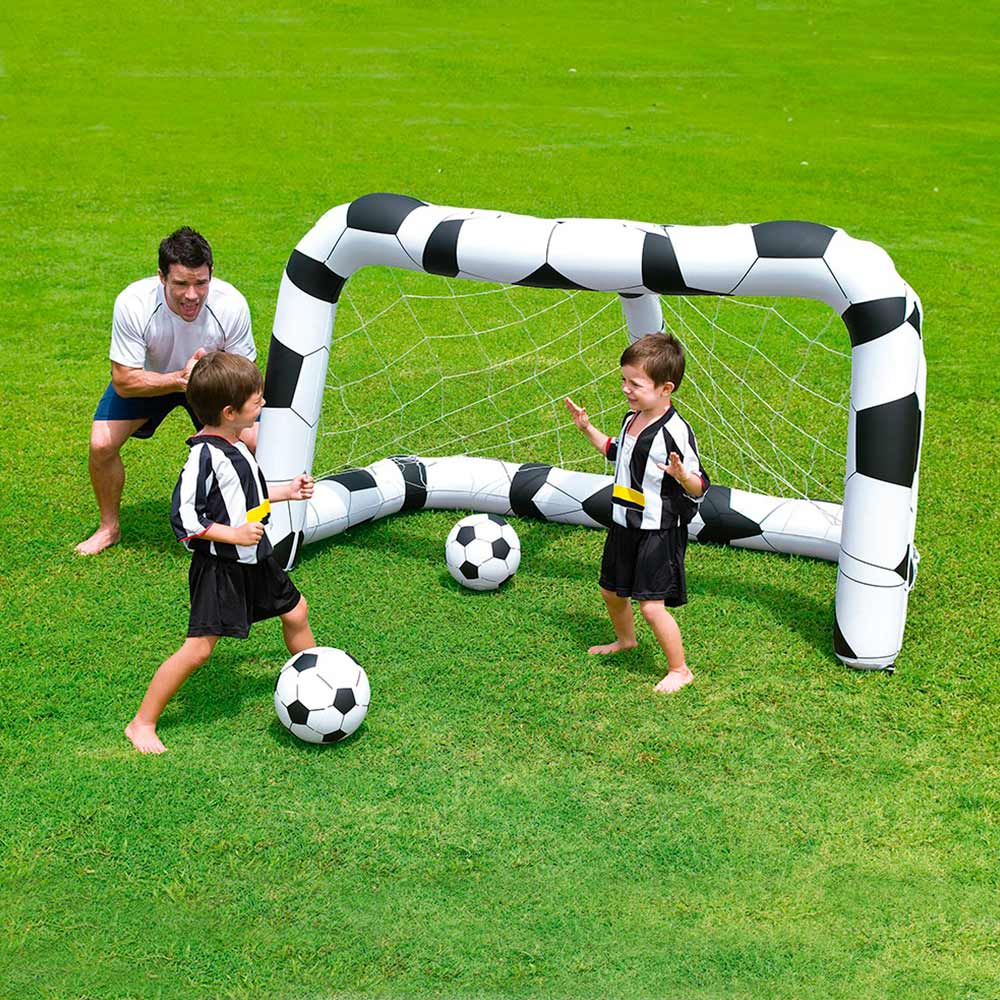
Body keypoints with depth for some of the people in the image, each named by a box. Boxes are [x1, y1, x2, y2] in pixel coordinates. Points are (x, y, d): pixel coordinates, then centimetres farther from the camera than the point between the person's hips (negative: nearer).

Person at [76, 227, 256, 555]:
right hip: (147, 377, 0)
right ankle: (109, 528, 11)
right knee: (102, 445, -17)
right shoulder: (132, 303, -36)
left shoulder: (231, 304, -33)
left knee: (256, 442, -18)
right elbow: (124, 381, -30)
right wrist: (179, 379, -44)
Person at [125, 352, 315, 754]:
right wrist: (233, 534, -27)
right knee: (198, 648, -9)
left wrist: (285, 492, 17)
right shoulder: (204, 456, -24)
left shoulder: (234, 445, 5)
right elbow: (184, 517, -24)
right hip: (218, 567, -9)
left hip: (253, 558, 9)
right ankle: (142, 723, 3)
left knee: (295, 611, 22)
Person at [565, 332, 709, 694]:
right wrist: (587, 428, 21)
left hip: (659, 532, -9)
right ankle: (625, 640, 51)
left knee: (651, 604, -10)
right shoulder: (632, 419, 5)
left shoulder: (675, 431, -21)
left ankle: (680, 670, 7)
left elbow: (700, 487, -20)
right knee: (611, 591, 23)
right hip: (624, 525, 9)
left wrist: (682, 476, -40)